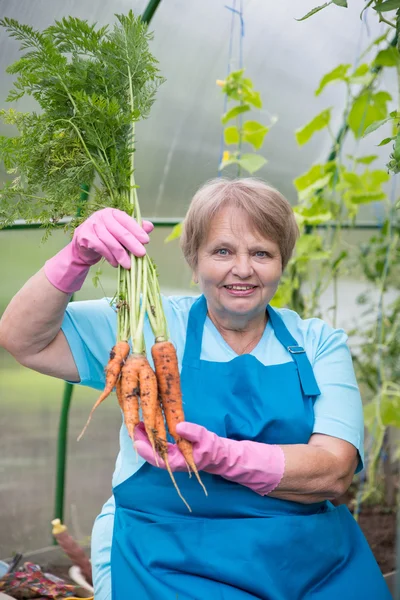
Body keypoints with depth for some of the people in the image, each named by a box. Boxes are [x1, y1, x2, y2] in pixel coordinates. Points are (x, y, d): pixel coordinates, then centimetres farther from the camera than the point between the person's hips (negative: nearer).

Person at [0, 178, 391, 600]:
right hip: (170, 566, -3)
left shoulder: (319, 344, 7)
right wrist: (78, 258, -17)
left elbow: (334, 472, -6)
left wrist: (220, 457, -22)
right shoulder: (151, 325, 4)